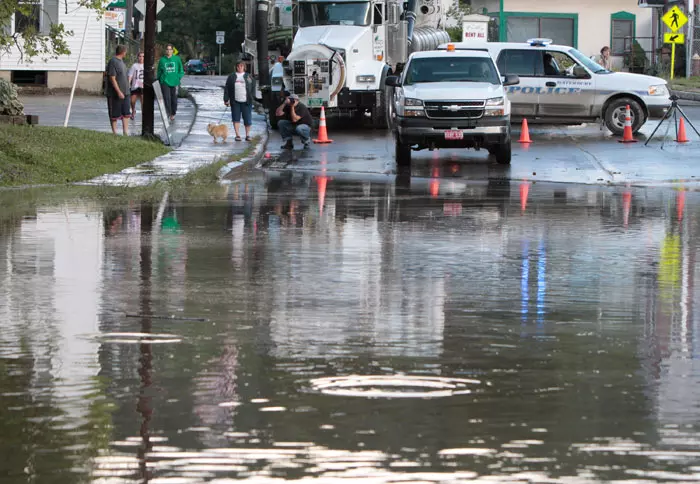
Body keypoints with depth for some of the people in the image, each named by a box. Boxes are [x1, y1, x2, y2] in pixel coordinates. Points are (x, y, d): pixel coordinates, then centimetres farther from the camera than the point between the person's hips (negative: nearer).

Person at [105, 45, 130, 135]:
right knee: (114, 115, 1)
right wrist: (119, 92, -23)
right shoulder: (112, 62, -15)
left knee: (126, 114, 7)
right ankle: (114, 133, 8)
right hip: (115, 94, -9)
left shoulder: (121, 61, 13)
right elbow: (112, 79, -20)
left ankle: (126, 132, 10)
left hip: (124, 93, 9)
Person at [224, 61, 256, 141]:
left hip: (246, 101, -1)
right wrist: (226, 99, -1)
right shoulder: (232, 77, 9)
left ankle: (247, 135, 10)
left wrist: (252, 97, 0)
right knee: (236, 119, -1)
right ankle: (237, 135, 4)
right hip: (235, 101, 1)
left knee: (247, 119, -1)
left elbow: (253, 87, 9)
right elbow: (227, 89, 7)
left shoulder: (248, 77, 9)